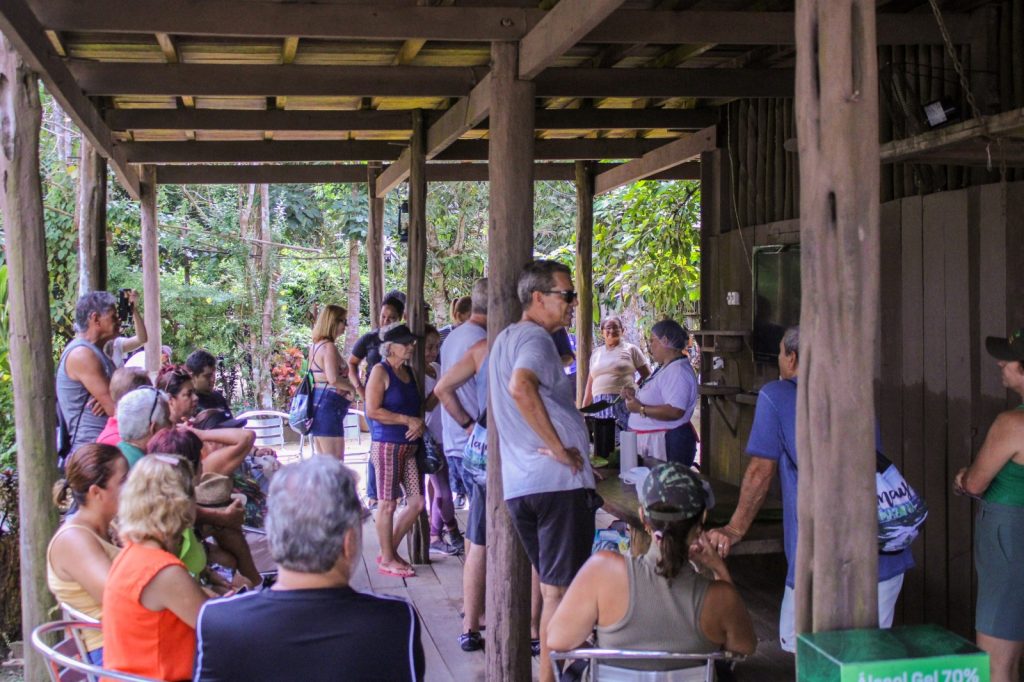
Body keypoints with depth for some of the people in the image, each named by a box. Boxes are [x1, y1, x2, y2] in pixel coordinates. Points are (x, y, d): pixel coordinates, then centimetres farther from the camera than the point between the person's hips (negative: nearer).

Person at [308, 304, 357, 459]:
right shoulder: (329, 347, -15)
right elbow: (333, 378, -26)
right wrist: (351, 388, -10)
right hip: (329, 406, -10)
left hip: (317, 401, 10)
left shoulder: (315, 346, 14)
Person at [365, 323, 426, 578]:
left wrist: (420, 424, 3)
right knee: (387, 504, 0)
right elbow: (373, 411, -16)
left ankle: (390, 551, 21)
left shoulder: (409, 372, 15)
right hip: (387, 445, -8)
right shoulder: (380, 371, -7)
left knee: (417, 502, 6)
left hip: (410, 446, 8)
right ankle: (387, 559, 11)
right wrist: (408, 420, -14)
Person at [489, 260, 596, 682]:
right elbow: (521, 387, -31)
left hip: (517, 485, 9)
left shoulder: (503, 340, 22)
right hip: (559, 480, -9)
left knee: (550, 584, 18)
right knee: (561, 590, -3)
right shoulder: (535, 337, -9)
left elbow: (496, 417, 30)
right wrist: (560, 449, -24)